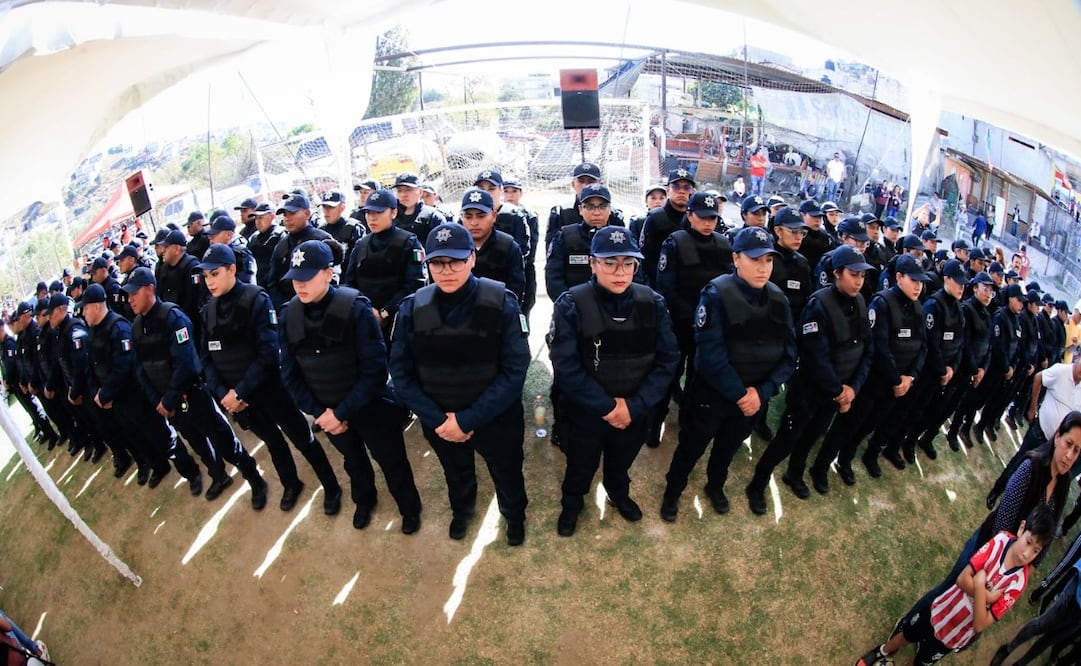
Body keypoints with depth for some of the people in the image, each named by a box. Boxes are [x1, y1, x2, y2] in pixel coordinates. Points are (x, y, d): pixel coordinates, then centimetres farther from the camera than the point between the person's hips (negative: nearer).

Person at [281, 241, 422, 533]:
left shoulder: (355, 308, -25)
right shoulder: (289, 314, -11)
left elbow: (374, 371, -24)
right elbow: (290, 372, -3)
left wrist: (341, 412, -24)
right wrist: (318, 411, -11)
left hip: (370, 406, -4)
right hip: (328, 411, 4)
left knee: (392, 462, 15)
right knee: (353, 461, 28)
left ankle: (410, 509, 43)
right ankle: (364, 500, 57)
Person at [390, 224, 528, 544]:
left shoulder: (502, 303, -21)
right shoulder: (412, 308, -13)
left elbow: (514, 371, -21)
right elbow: (401, 373, -8)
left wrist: (468, 419, -25)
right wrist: (436, 419, -18)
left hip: (495, 418, -2)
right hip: (440, 420, 2)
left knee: (507, 475, 23)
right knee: (456, 474, 29)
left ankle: (515, 516, 56)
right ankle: (461, 510, 62)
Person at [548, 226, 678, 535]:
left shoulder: (652, 303, -12)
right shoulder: (571, 305, -22)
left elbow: (667, 360, -11)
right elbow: (566, 367, -24)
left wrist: (634, 405, -19)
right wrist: (607, 406, -23)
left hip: (635, 411, 3)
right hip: (587, 411, -3)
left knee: (622, 461, 28)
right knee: (581, 465, 22)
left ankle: (619, 494, 60)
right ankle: (571, 504, 52)